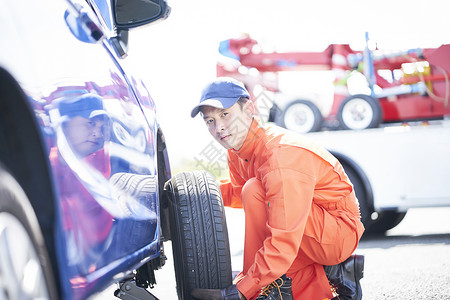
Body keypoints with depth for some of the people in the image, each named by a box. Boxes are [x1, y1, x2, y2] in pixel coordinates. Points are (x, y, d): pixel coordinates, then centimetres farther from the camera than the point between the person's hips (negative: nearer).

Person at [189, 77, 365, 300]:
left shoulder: (281, 157, -30)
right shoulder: (237, 151, -1)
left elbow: (284, 241, -35)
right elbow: (238, 191, 22)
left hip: (340, 229, -9)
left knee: (255, 192, -27)